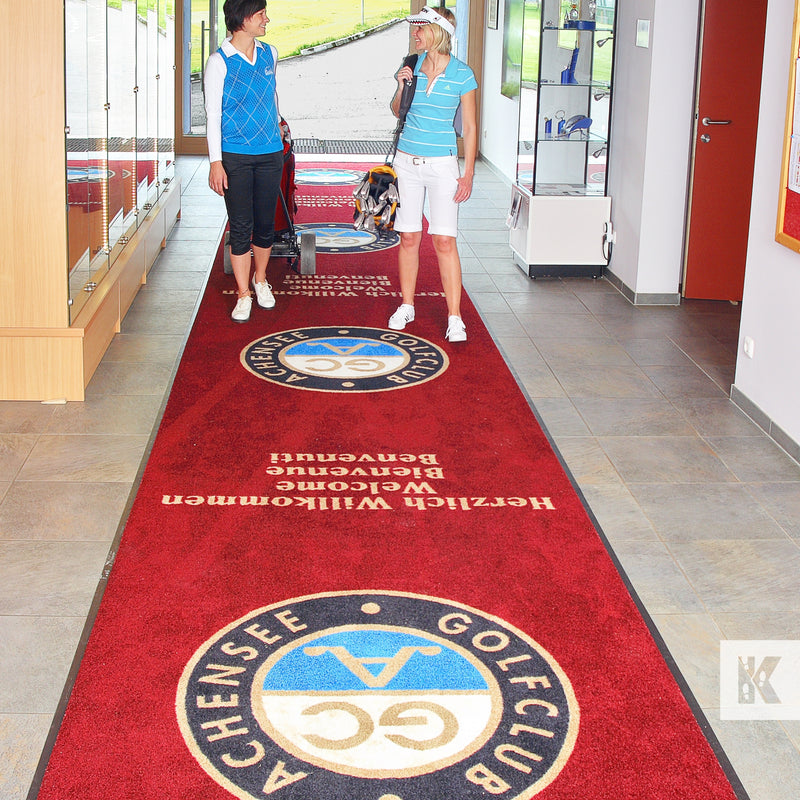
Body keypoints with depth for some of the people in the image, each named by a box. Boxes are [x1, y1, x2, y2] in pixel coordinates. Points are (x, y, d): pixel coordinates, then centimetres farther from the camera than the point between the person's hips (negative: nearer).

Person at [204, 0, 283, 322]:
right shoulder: (219, 62, -8)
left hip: (270, 154, 4)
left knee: (265, 224, 9)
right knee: (241, 227, -1)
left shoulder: (269, 54, 7)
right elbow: (212, 113, -8)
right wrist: (215, 162, -12)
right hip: (235, 156, -4)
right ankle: (243, 293, 10)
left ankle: (260, 279, 31)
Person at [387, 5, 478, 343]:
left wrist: (468, 173, -6)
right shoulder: (412, 65, 5)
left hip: (442, 163, -4)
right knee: (408, 237, 6)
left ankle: (455, 318, -5)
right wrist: (401, 87, -3)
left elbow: (470, 128, -2)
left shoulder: (462, 74, -6)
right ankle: (406, 306, 19)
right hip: (408, 159, 4)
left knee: (444, 240, -8)